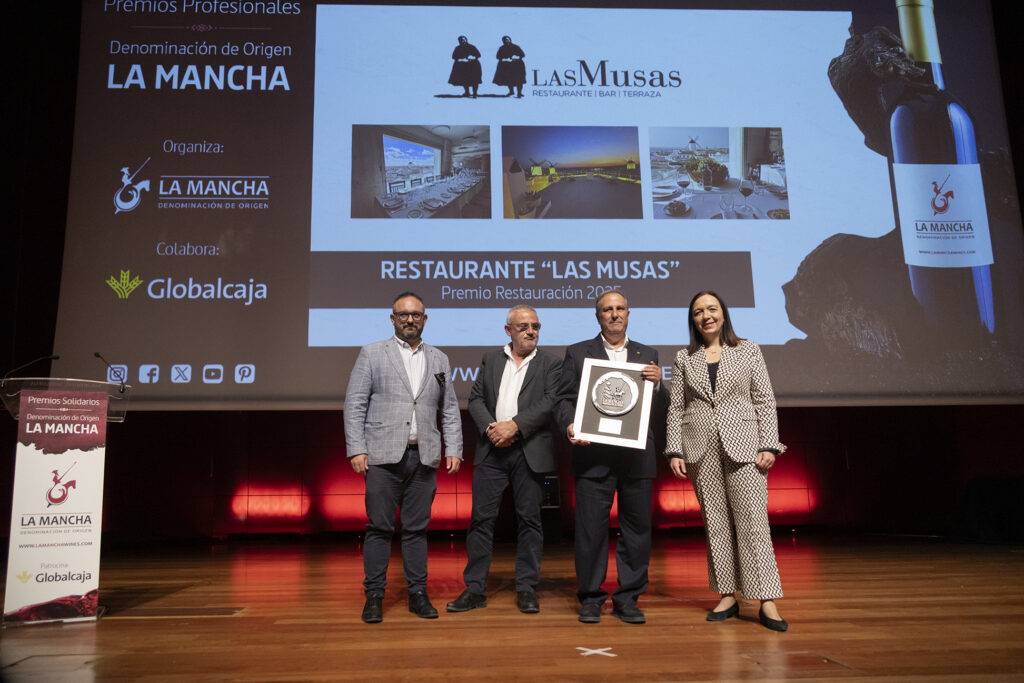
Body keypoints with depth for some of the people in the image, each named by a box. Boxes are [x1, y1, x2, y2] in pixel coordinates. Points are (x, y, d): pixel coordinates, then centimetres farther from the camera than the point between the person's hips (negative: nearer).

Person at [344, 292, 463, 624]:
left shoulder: (439, 360, 14)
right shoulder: (371, 354, 5)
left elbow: (450, 410, 14)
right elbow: (354, 405, 0)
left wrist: (454, 449, 5)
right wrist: (357, 449, -8)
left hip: (424, 458, 3)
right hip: (383, 456, -2)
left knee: (417, 528, 8)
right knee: (379, 527, 1)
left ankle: (418, 593, 17)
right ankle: (374, 595, 12)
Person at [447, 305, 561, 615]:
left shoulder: (550, 363, 6)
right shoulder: (490, 358, 14)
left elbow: (550, 402, -7)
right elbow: (476, 398, 7)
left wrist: (514, 425, -15)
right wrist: (490, 428, -10)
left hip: (529, 452, -1)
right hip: (491, 450, 2)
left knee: (530, 518, 4)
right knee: (482, 517, 2)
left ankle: (527, 589, 16)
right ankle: (475, 589, 10)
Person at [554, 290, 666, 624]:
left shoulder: (647, 355, 15)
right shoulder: (578, 353, 9)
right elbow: (564, 400, 4)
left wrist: (657, 383, -10)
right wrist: (570, 426, -15)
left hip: (637, 455, 2)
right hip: (593, 454, -2)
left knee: (637, 527, 6)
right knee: (591, 528, 1)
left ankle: (627, 598, 19)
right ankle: (591, 598, 15)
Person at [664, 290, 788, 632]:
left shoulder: (748, 351, 7)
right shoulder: (684, 359, 10)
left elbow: (765, 401, 4)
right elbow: (675, 408, 8)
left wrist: (769, 446, -5)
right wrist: (675, 451, 0)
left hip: (743, 446, -2)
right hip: (701, 449, 2)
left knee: (753, 521, -6)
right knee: (715, 523, 5)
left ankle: (767, 601, 0)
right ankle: (727, 596, 15)